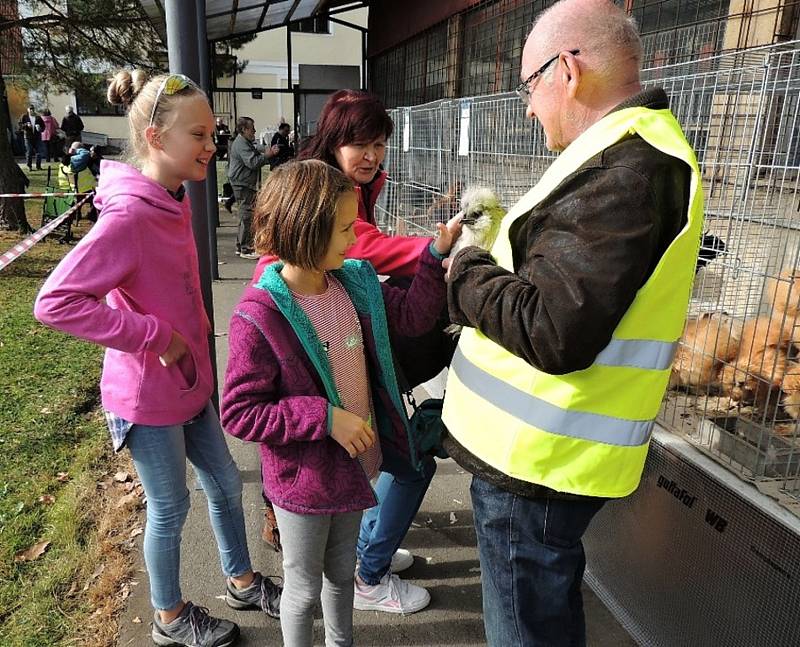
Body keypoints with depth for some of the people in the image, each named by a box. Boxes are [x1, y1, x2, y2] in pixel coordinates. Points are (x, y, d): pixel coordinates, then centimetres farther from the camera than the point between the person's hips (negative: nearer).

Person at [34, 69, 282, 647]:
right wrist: (155, 336, -25)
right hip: (148, 397, -8)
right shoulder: (128, 216, -25)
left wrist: (189, 337, 9)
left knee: (226, 484, 20)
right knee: (171, 508, 12)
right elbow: (55, 302, -28)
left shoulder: (173, 200, 1)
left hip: (189, 383, 8)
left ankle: (242, 581, 44)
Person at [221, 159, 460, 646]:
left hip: (355, 464, 6)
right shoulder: (260, 318, -25)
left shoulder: (356, 281, -6)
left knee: (342, 570, 29)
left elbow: (411, 316, 5)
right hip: (303, 481, -6)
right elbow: (239, 413, -21)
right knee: (304, 587, 19)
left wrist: (437, 256, -7)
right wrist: (325, 418, -27)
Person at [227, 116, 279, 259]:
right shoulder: (241, 144, -15)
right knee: (247, 216, -9)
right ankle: (246, 249, -5)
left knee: (245, 216, 16)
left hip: (244, 184, 11)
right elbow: (253, 162, -24)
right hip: (243, 184, -11)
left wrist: (267, 154, 7)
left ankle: (240, 246, 24)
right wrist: (267, 155, -17)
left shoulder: (246, 143, 19)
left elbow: (256, 157, 22)